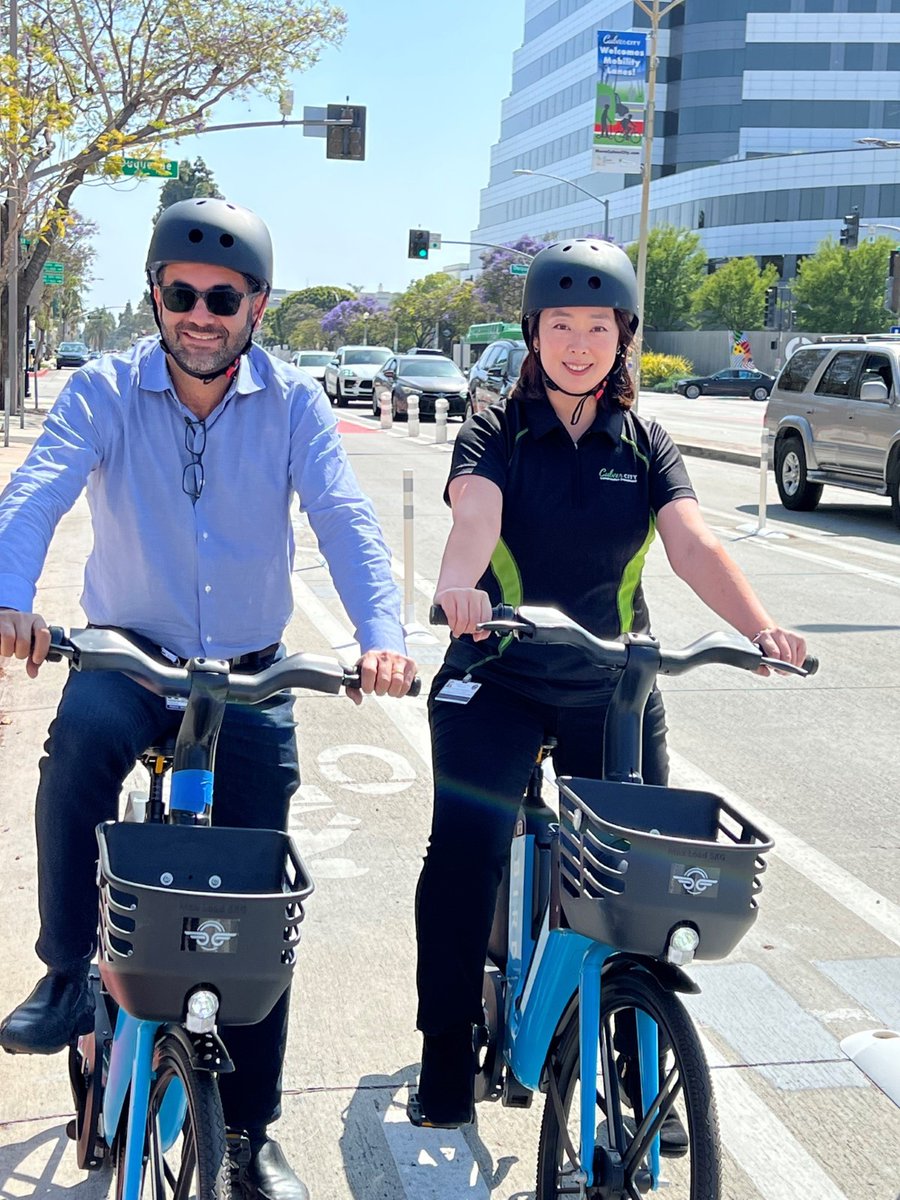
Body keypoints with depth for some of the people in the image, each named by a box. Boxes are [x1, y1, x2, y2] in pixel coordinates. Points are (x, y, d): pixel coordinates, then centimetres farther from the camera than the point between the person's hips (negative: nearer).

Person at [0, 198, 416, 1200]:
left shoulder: (292, 403, -5)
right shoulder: (106, 393, -7)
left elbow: (345, 520, -17)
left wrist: (382, 634, -36)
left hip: (249, 674, 1)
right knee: (83, 733, -37)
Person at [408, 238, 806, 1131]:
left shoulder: (644, 445, 6)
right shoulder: (497, 433, -1)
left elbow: (691, 540, -11)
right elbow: (475, 511, -23)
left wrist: (759, 627, -31)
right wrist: (459, 582, -47)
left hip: (612, 684, 3)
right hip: (497, 676, -2)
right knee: (463, 850, -16)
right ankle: (445, 1065, 1)